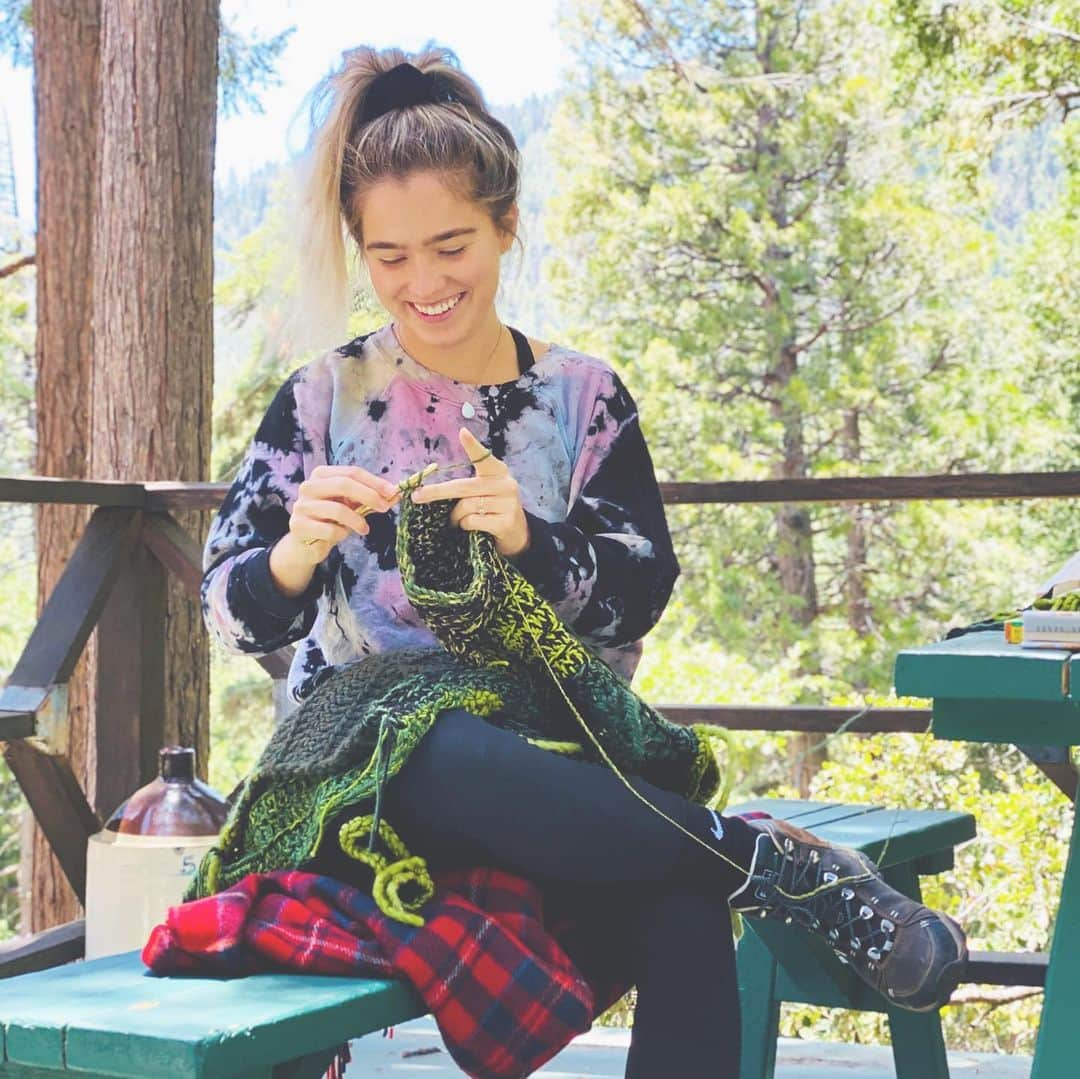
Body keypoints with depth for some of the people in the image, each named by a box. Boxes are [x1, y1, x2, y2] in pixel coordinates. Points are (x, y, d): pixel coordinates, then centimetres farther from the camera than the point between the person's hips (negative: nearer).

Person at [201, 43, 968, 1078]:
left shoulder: (581, 394, 8)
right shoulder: (321, 401, 5)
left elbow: (636, 598, 1)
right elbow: (234, 616, 1)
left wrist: (529, 538, -19)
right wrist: (299, 553, -22)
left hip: (541, 742, 1)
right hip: (358, 752, 0)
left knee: (681, 910, -34)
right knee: (457, 758, -39)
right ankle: (780, 865, -24)